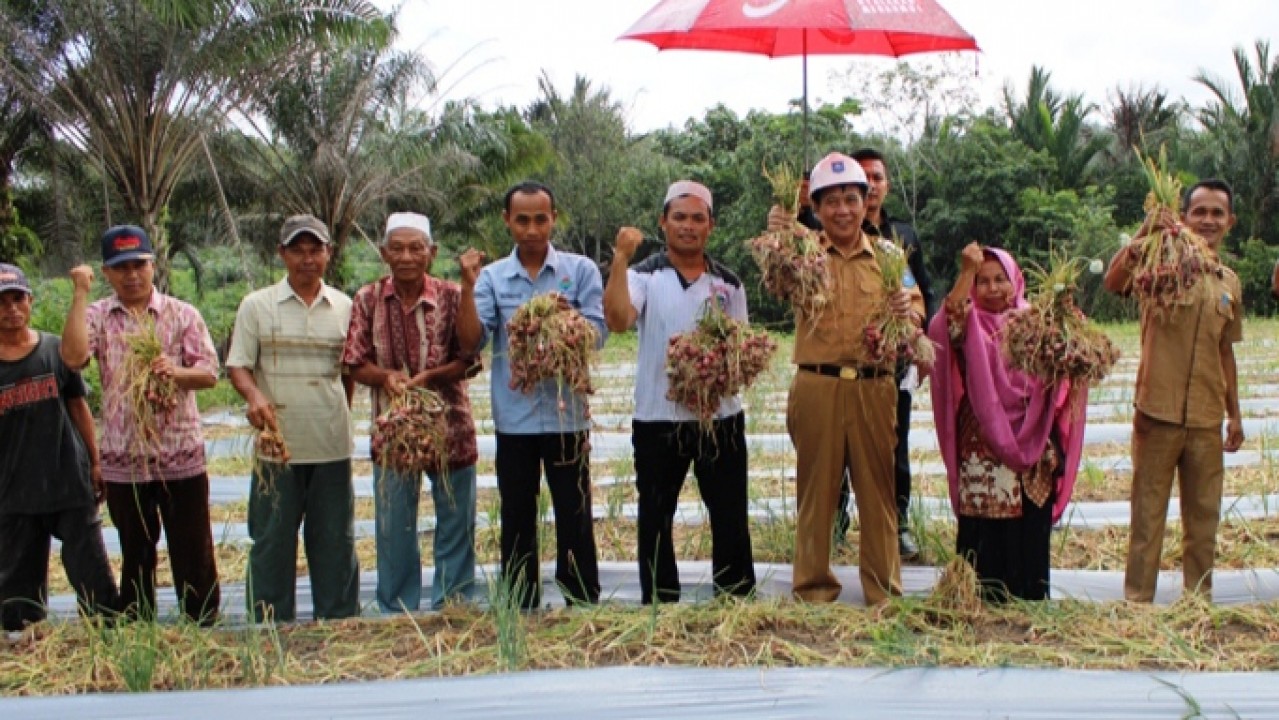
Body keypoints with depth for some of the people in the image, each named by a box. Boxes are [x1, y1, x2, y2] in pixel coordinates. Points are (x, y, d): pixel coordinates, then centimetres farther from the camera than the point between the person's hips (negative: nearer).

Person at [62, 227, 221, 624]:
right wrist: (80, 295, -13)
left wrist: (177, 371, -26)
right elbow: (73, 357, -16)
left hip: (182, 458, -1)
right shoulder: (96, 316, 3)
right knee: (135, 558, 14)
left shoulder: (182, 314, 2)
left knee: (194, 555, 5)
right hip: (123, 461, 1)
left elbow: (209, 373, -5)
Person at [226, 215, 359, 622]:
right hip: (277, 443, -2)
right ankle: (271, 628, 15)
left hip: (332, 444, 2)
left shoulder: (345, 308, 8)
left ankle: (339, 623, 20)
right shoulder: (257, 306, 2)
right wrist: (255, 398, -20)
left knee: (335, 539, 10)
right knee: (272, 539, 5)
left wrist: (339, 418, 10)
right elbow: (238, 366, 0)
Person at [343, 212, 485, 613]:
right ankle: (396, 613, 22)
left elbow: (469, 356, -10)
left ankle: (451, 607, 22)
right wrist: (386, 376, -21)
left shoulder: (451, 296, -3)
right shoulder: (368, 300, 0)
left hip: (449, 426, -1)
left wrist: (427, 377, -25)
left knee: (456, 522, 8)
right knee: (394, 528, 9)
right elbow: (356, 365, -1)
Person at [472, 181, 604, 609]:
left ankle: (584, 609, 16)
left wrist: (568, 316, -24)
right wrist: (467, 285, -20)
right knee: (517, 524, 10)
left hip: (568, 415, -1)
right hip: (514, 418, 1)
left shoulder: (581, 270, 3)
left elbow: (598, 331, -5)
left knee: (575, 520, 6)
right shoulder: (492, 277, 5)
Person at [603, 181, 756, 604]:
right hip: (658, 418, -2)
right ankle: (658, 605, 20)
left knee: (730, 516, 8)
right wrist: (620, 259, -25)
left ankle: (738, 600, 22)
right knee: (655, 519, 8)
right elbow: (617, 320, -21)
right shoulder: (644, 276, -2)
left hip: (721, 415, 2)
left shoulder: (728, 283, 7)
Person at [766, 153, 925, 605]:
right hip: (816, 386, -2)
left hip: (874, 388, 2)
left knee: (877, 490, 9)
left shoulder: (888, 256, 9)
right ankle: (813, 589, 21)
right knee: (816, 490, 8)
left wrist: (907, 311, -17)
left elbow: (916, 315, 6)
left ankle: (884, 592, 22)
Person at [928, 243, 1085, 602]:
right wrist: (967, 271, -26)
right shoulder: (970, 326, 2)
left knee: (1031, 534, 7)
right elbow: (949, 324, -22)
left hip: (1031, 449, 3)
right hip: (984, 451, -3)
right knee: (986, 536, -2)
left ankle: (1031, 599, 19)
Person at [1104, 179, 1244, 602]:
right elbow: (1114, 282, -23)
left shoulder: (1230, 284, 13)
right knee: (1148, 511, 2)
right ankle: (1137, 598, 11)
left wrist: (1235, 413, 18)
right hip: (1159, 411, -5)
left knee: (1204, 513, 12)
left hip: (1207, 419, 5)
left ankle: (1200, 596, 25)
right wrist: (1144, 235, -35)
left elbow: (1225, 351, 19)